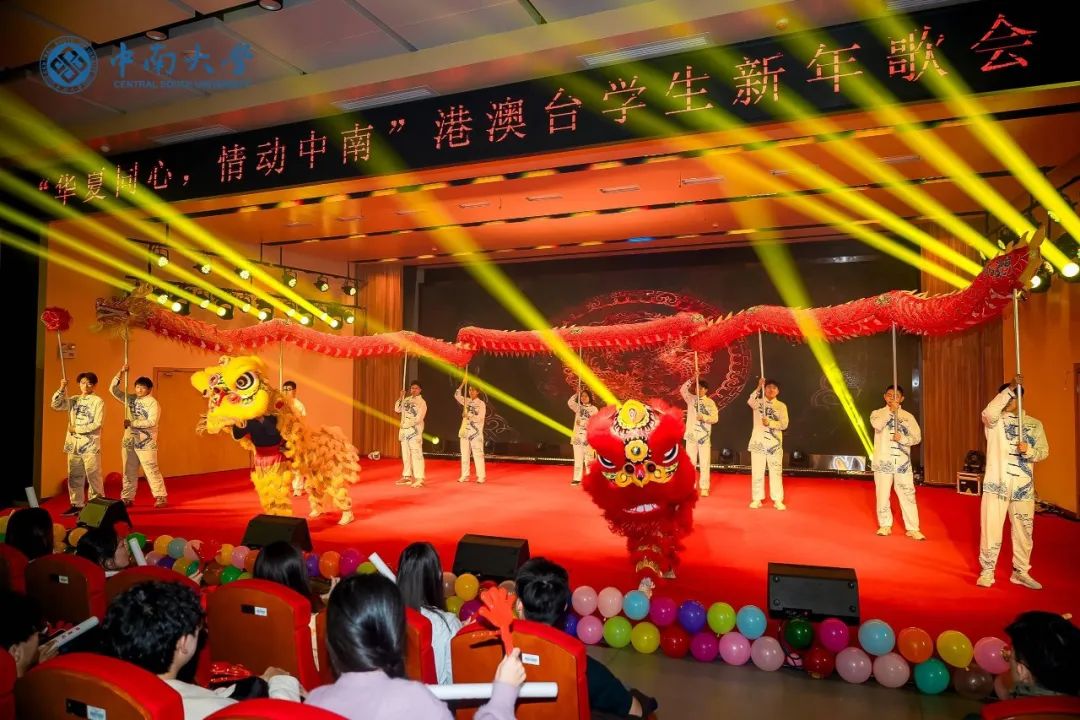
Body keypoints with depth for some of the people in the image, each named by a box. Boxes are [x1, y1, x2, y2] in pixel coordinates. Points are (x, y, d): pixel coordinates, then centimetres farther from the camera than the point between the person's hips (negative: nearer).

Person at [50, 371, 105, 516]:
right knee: (74, 476, 8)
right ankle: (77, 505, 15)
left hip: (90, 444, -5)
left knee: (93, 476, -5)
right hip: (73, 443, 5)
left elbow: (97, 424, -9)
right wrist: (62, 389, -6)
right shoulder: (73, 400, 13)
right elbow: (55, 405, 2)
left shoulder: (98, 401, -2)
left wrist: (77, 429, -8)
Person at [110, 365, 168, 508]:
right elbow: (113, 389, 7)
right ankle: (127, 498, 19)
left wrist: (132, 423, -17)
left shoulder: (153, 402, -7)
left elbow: (152, 421, -17)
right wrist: (121, 373, -3)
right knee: (129, 472, 11)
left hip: (145, 442, -6)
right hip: (129, 441, 6)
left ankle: (161, 497, -3)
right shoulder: (130, 399, 10)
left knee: (151, 470, -6)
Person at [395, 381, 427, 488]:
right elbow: (397, 409, 9)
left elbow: (418, 418, -14)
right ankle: (407, 476, 22)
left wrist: (406, 424, -10)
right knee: (406, 454, 13)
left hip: (414, 431, -7)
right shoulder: (407, 399, 13)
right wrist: (401, 397, 1)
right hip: (404, 431, 7)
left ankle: (419, 479, -13)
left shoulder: (422, 402, -7)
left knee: (416, 454, -12)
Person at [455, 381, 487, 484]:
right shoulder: (467, 401, 11)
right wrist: (462, 385, -10)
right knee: (464, 455, 8)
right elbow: (457, 396, -1)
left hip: (476, 432, -5)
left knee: (478, 455, -6)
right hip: (465, 431, 5)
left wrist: (469, 415, -20)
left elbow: (480, 418, -12)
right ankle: (465, 476, 15)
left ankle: (481, 477, -2)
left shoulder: (481, 404, -4)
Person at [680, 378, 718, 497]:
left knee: (704, 463, 0)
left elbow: (715, 418, -6)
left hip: (704, 436, -2)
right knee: (691, 462, 6)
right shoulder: (691, 399, 5)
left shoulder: (710, 402, 0)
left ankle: (704, 488, 5)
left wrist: (703, 417, -22)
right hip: (691, 435, 2)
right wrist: (691, 380, -22)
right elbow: (683, 390, -11)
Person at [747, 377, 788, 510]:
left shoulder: (781, 406, 4)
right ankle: (757, 499, 12)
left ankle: (777, 500, 10)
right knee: (757, 472, 4)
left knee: (776, 472, 3)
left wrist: (770, 423, -21)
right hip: (758, 442, -1)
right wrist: (758, 388, -34)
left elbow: (784, 424, -5)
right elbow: (750, 402, -24)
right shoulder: (758, 402, 1)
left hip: (775, 443, 1)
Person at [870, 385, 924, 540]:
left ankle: (912, 528, 6)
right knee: (883, 494, 5)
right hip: (883, 460, -1)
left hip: (902, 461, 1)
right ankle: (885, 525, 18)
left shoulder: (908, 416, 6)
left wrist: (902, 438, -17)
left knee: (908, 495, 0)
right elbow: (877, 425, -22)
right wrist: (890, 410, -27)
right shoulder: (877, 413, 1)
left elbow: (917, 437, 1)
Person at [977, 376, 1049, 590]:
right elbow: (989, 412, -23)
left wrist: (1028, 450, -17)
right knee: (991, 528, -2)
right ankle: (987, 571, 8)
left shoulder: (1034, 424, 10)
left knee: (1024, 530, 9)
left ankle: (1021, 572, 23)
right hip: (996, 483, -3)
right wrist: (1010, 388, -27)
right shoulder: (994, 421, 2)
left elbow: (1044, 451, 5)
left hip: (1023, 486, 3)